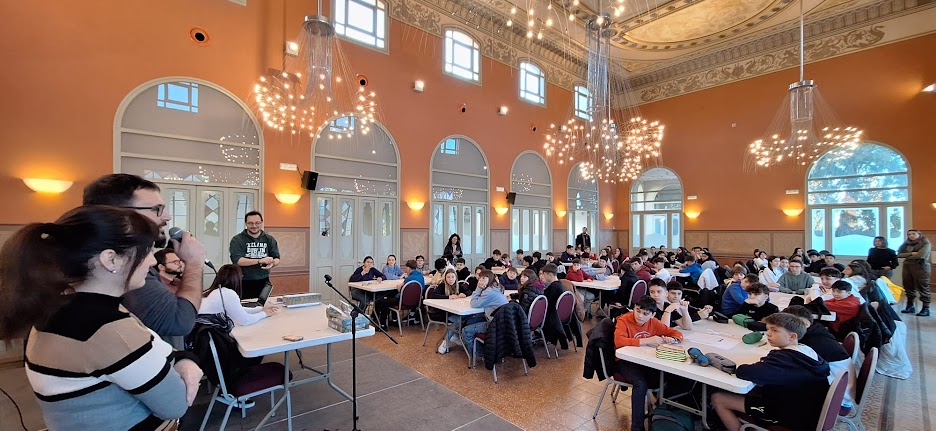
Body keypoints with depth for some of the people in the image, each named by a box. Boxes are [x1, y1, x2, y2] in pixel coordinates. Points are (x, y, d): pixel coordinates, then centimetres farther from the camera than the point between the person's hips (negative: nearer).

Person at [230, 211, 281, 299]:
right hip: (243, 283, -2)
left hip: (263, 282, 3)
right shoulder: (237, 240, -3)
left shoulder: (269, 239, 5)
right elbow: (237, 260, -15)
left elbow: (277, 258, 4)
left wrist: (272, 263, -20)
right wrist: (259, 261, -27)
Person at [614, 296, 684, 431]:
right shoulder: (623, 320, -17)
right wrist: (646, 341, -34)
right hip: (625, 360, -5)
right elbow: (619, 342, -32)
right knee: (641, 383, -30)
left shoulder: (653, 323, -1)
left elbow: (677, 334, 6)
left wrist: (671, 340, -19)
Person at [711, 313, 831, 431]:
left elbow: (745, 372, -43)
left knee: (718, 399, -7)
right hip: (801, 410, 9)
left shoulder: (784, 359, -29)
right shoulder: (807, 351, -6)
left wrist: (739, 368, -15)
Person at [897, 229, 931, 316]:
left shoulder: (925, 243, -3)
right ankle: (910, 306, 17)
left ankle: (926, 308, 0)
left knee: (922, 288, -4)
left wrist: (907, 256, -2)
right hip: (907, 267, 5)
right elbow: (898, 254, 3)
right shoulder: (906, 243, 12)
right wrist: (911, 254, -10)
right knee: (908, 286, 8)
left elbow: (920, 255, -16)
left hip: (921, 267, -5)